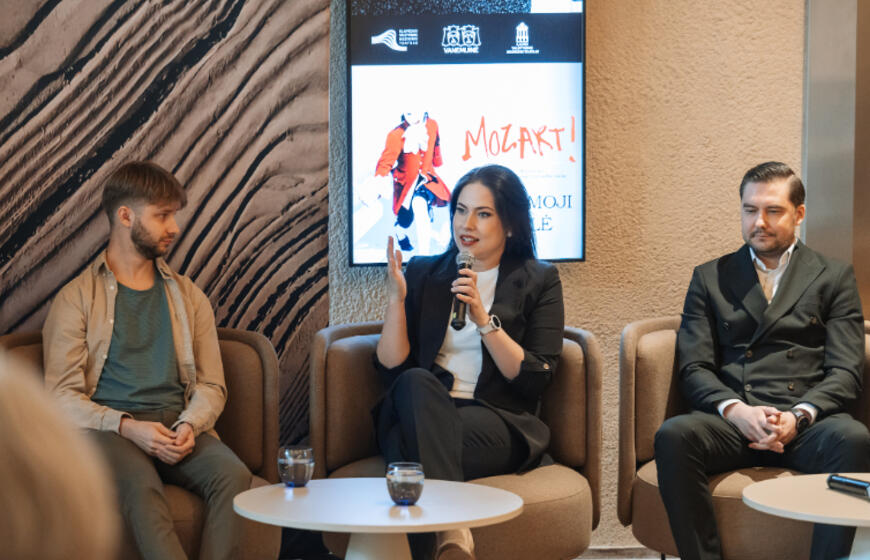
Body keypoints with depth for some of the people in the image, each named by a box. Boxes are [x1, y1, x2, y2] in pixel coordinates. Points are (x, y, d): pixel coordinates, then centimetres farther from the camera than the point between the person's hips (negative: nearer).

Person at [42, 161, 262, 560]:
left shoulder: (188, 297, 20)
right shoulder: (76, 299, 7)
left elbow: (211, 385, 15)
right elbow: (63, 395, -1)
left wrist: (190, 424, -7)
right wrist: (127, 427, -16)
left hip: (177, 426, 4)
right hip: (107, 428, -3)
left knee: (233, 475, -29)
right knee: (140, 485, -37)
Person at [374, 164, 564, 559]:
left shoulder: (539, 281, 9)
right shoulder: (423, 274, 16)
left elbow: (534, 381, -3)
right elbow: (391, 370, 7)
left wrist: (483, 319, -12)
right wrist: (396, 297, -5)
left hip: (496, 422, -3)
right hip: (421, 415, 3)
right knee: (417, 381, -34)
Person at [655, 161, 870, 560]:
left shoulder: (834, 278, 15)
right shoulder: (710, 279, 18)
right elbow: (693, 370, 8)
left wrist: (798, 416, -14)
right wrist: (735, 410, -12)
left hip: (807, 422, -1)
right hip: (732, 419, 1)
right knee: (673, 436, -31)